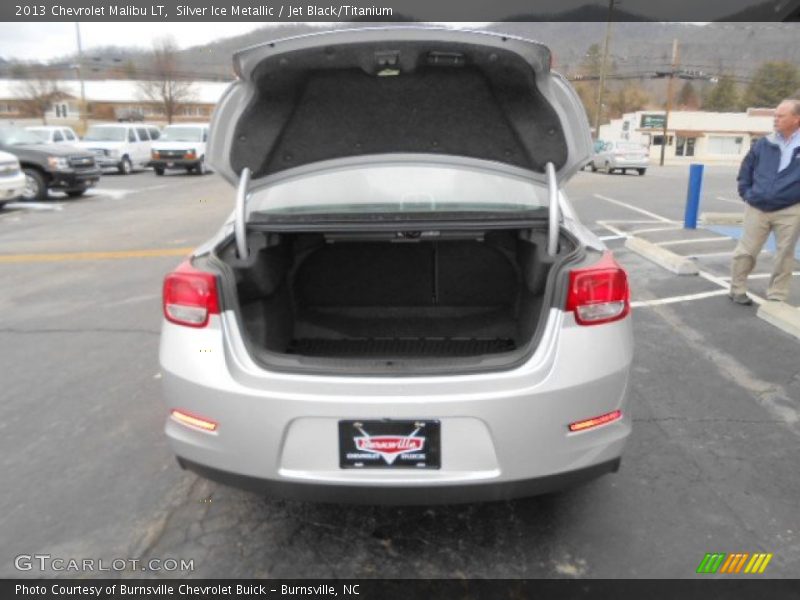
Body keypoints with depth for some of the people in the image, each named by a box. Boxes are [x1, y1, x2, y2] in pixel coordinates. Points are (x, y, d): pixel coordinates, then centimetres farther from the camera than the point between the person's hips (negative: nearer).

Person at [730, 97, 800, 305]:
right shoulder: (764, 144, 2)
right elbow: (745, 170, 13)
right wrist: (746, 193, 5)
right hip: (757, 209, 2)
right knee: (745, 252, 5)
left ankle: (776, 297, 17)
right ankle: (737, 290, 20)